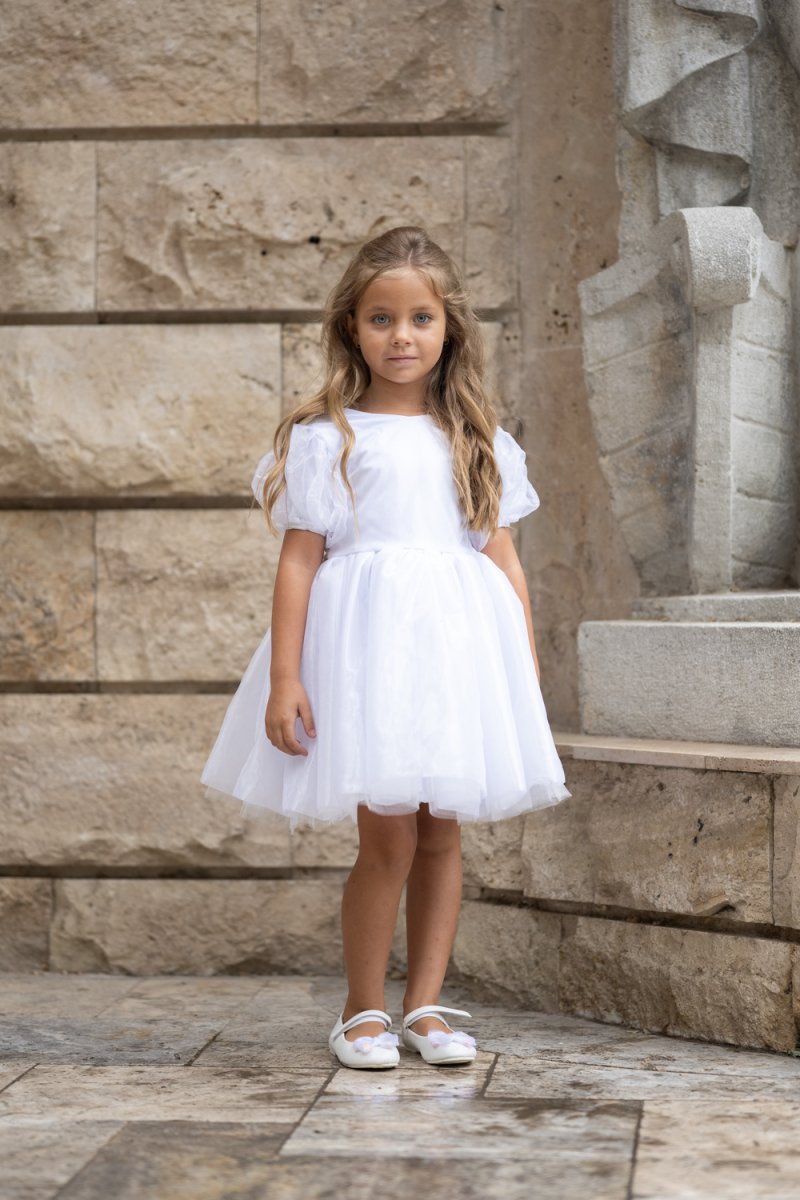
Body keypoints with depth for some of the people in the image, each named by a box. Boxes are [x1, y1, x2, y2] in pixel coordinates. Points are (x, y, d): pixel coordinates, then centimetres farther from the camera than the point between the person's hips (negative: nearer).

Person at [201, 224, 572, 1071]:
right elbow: (299, 560, -2)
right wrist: (283, 676, -8)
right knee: (388, 838, -5)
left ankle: (424, 1005, 17)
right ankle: (363, 1011, 11)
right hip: (365, 648, -4)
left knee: (441, 834, 6)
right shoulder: (325, 438, 1)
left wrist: (528, 673, 7)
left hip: (458, 649, 4)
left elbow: (505, 562, 12)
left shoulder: (477, 443, 12)